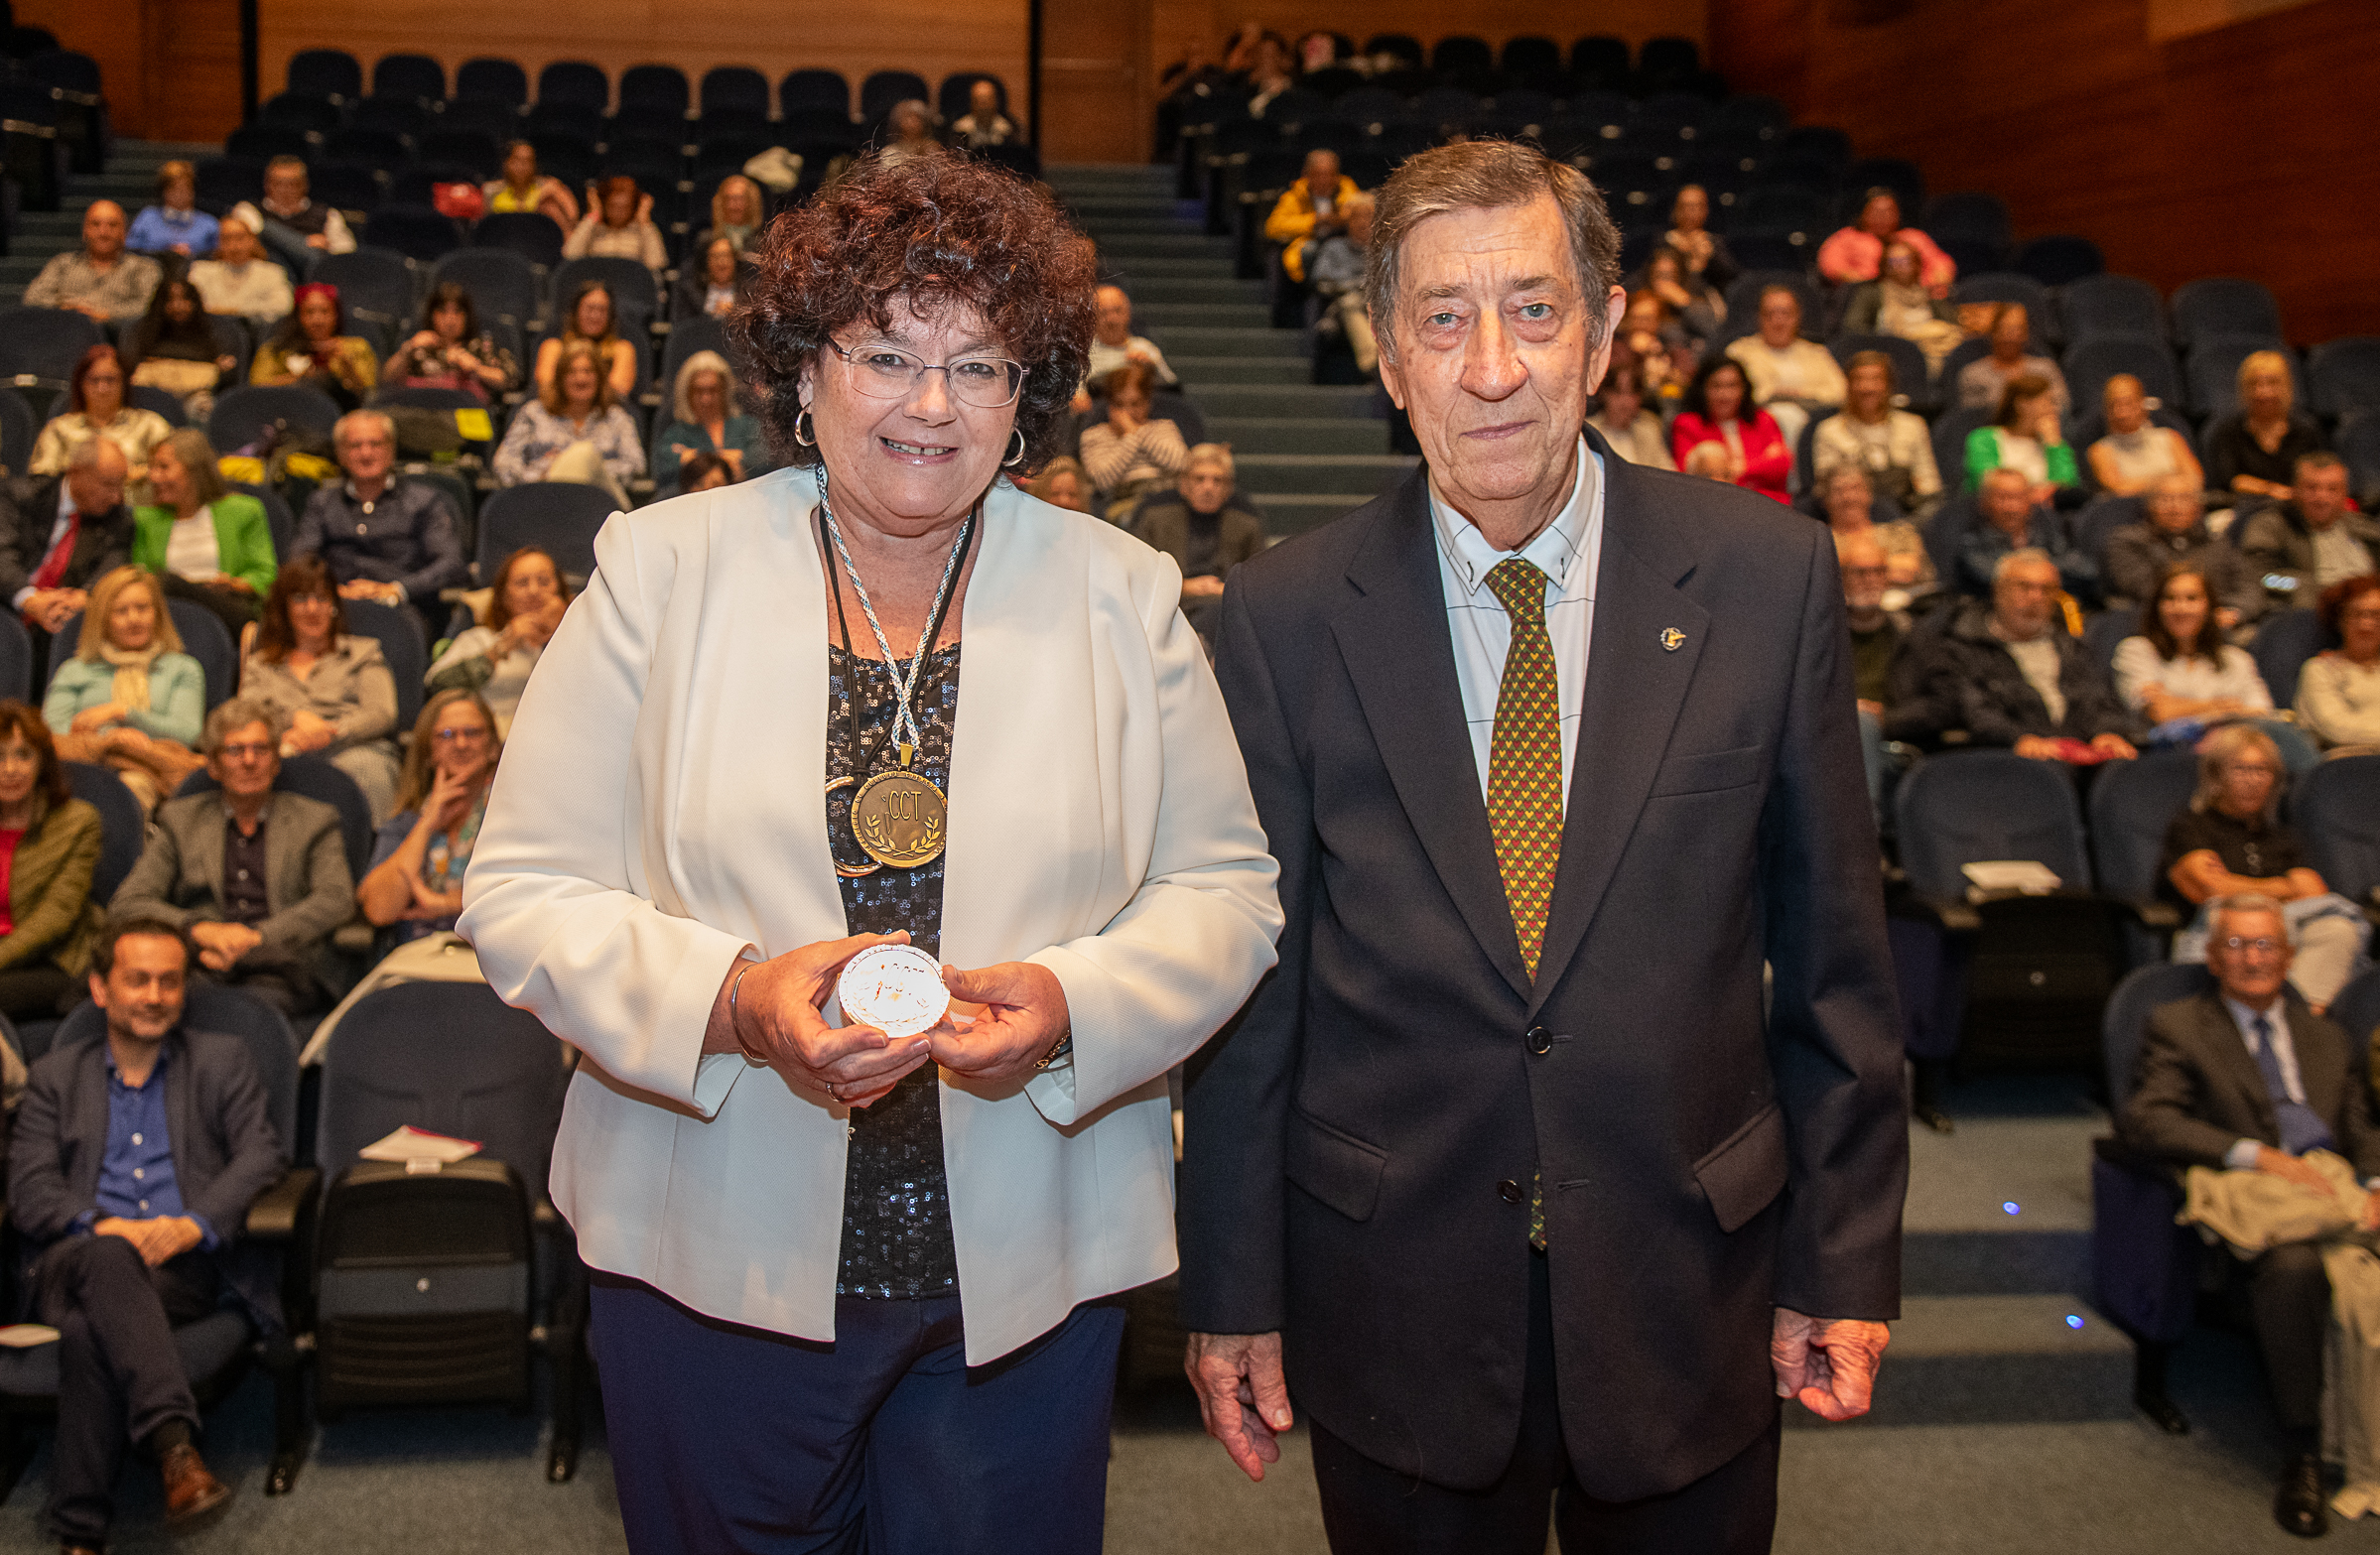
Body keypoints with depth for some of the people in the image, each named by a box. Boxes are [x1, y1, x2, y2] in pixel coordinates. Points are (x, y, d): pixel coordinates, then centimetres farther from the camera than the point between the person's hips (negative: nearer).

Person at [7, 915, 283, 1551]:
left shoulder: (222, 1062, 20)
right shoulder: (55, 1076, 24)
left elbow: (264, 1157, 5)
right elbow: (29, 1190, 9)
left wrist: (193, 1224, -15)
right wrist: (101, 1227, -13)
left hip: (189, 1266, 0)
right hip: (78, 1261, 1)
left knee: (91, 1328, -36)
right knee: (108, 1259, -40)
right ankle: (175, 1448, -55)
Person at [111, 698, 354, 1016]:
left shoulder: (315, 821, 18)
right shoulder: (179, 820, 22)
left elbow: (338, 900, 0)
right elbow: (125, 904, 10)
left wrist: (254, 939, -14)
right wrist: (199, 929, -10)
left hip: (279, 979, -1)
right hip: (197, 976, 1)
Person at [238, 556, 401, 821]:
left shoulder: (364, 651, 25)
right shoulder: (259, 664, 31)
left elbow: (383, 714, 9)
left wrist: (327, 735, -10)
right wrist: (296, 718, -8)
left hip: (356, 751, -1)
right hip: (286, 757, 1)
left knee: (358, 768, -42)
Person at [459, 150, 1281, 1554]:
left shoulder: (1123, 598, 2)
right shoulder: (662, 573, -1)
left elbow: (1224, 890, 3)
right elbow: (524, 890, -4)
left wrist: (1073, 1004, -17)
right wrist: (731, 1000, -21)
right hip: (716, 1263, 0)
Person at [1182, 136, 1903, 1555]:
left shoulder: (1769, 575, -5)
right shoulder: (1286, 616, -6)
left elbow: (1833, 947, 0)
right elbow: (1254, 974, -1)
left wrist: (1846, 1262, 2)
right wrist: (1232, 1288, 1)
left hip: (1691, 1287, 1)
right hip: (1393, 1309, 0)